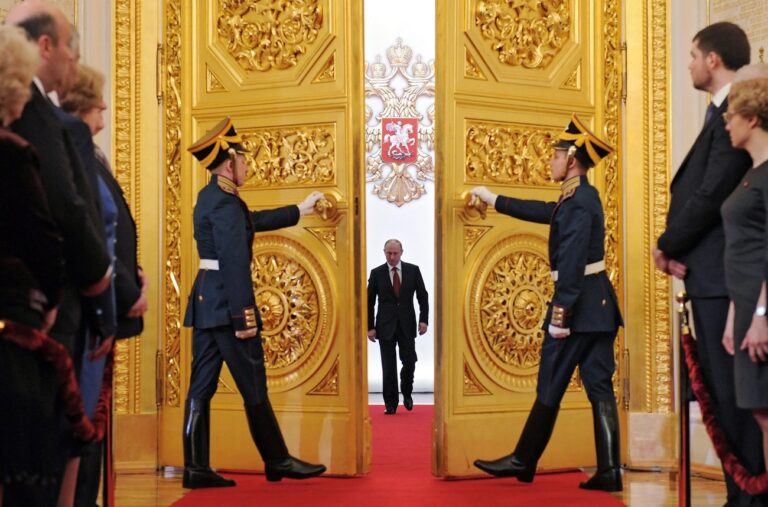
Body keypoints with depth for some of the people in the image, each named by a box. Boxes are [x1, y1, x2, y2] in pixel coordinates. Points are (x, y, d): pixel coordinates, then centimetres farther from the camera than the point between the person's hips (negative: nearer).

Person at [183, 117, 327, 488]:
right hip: (226, 304, -10)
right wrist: (244, 317, -22)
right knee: (254, 388, 0)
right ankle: (277, 461, 10)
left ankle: (196, 468, 8)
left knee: (201, 386, 6)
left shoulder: (210, 197, 15)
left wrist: (298, 211, 40)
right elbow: (234, 264, -21)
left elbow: (253, 221, 30)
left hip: (204, 302, 10)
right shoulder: (225, 202, -15)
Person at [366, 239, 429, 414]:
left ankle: (407, 393, 25)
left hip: (407, 324, 1)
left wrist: (424, 320, -7)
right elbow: (370, 301, 2)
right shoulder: (377, 273, 0)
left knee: (409, 361, -1)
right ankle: (390, 403, 8)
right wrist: (370, 327, -4)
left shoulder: (413, 270, 2)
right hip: (386, 325, -1)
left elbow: (422, 296, 4)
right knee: (388, 366, 0)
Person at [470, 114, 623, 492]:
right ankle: (609, 472, 6)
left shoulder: (577, 202, -16)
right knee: (600, 387, 6)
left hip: (578, 303, -9)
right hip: (599, 304, 9)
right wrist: (494, 200, 36)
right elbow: (545, 212, 29)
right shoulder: (582, 196, 14)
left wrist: (559, 315, -22)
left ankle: (523, 462, 14)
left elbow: (571, 264, -22)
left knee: (550, 387, 2)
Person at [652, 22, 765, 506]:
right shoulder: (726, 113, 18)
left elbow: (711, 194, -19)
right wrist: (675, 247, 2)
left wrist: (667, 245, -7)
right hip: (714, 273, 10)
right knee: (723, 391, 14)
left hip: (721, 274, -10)